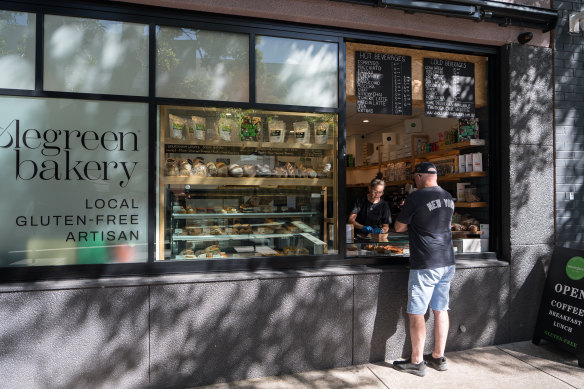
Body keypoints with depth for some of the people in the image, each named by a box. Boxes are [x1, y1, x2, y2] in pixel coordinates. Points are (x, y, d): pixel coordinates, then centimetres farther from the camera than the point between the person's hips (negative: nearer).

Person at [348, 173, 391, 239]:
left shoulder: (384, 205, 5)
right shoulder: (361, 201, 0)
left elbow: (386, 226, 7)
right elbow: (351, 220, -7)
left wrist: (380, 230, -16)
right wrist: (363, 227, -23)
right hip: (358, 235, -1)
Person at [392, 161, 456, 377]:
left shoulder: (416, 197, -14)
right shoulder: (448, 197, 8)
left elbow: (399, 227, -5)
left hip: (425, 265, -8)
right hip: (447, 262, 8)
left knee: (416, 313, 3)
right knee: (441, 310, 15)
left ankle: (416, 361, 13)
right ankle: (438, 357, 26)